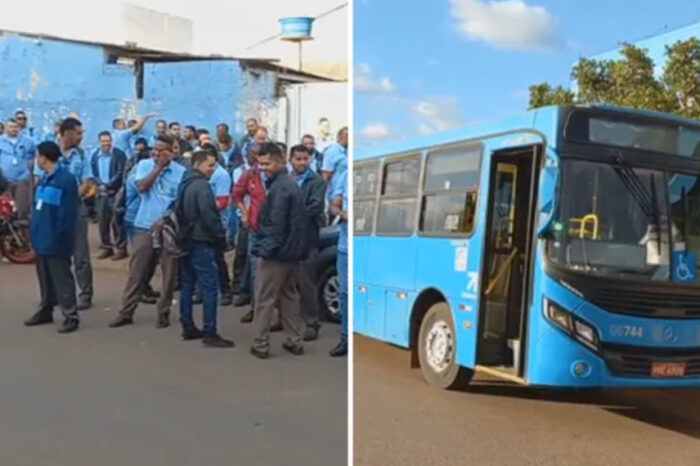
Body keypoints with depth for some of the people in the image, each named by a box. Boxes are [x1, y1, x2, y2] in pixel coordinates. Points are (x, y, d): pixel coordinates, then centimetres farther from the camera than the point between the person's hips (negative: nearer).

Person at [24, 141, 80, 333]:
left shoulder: (66, 179, -14)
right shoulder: (44, 179, 14)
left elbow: (68, 213, -17)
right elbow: (36, 209, 18)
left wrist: (61, 238, -18)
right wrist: (34, 234, 15)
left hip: (55, 241, -9)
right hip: (42, 239, 9)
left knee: (61, 279, -3)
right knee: (45, 278, 18)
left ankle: (71, 316, 3)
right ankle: (45, 311, 29)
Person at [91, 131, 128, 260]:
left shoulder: (119, 154, -4)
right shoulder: (95, 155, 11)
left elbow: (121, 173, -12)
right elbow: (93, 173, 9)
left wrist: (108, 185, -17)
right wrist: (101, 185, -8)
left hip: (116, 192, -5)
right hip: (101, 193, 5)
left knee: (117, 221, -4)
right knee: (102, 221, 7)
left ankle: (121, 248, 4)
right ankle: (106, 247, 17)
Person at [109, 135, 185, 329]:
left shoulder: (180, 172, -3)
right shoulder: (144, 165, 4)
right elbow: (142, 186, -13)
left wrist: (165, 219, -16)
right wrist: (158, 167, -11)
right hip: (144, 226, 1)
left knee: (169, 273, 5)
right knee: (136, 271, 5)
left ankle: (163, 313, 15)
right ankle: (126, 312, 12)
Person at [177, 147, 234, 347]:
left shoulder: (186, 184, 15)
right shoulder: (202, 185, -16)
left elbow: (179, 212, 19)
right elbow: (209, 215, -22)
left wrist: (184, 231, 19)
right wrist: (221, 236, -12)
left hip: (188, 240, 10)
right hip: (202, 242, -10)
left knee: (187, 284, 13)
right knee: (209, 287, -8)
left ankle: (188, 327, 20)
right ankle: (210, 333, -7)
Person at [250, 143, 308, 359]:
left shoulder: (279, 187, -18)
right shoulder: (291, 184, 14)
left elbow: (276, 224, -23)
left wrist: (265, 249, -19)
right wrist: (297, 248, 17)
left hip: (276, 251, -10)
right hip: (293, 252, 10)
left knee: (264, 300, 1)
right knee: (290, 296, 15)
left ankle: (260, 344, 7)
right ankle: (294, 341, 19)